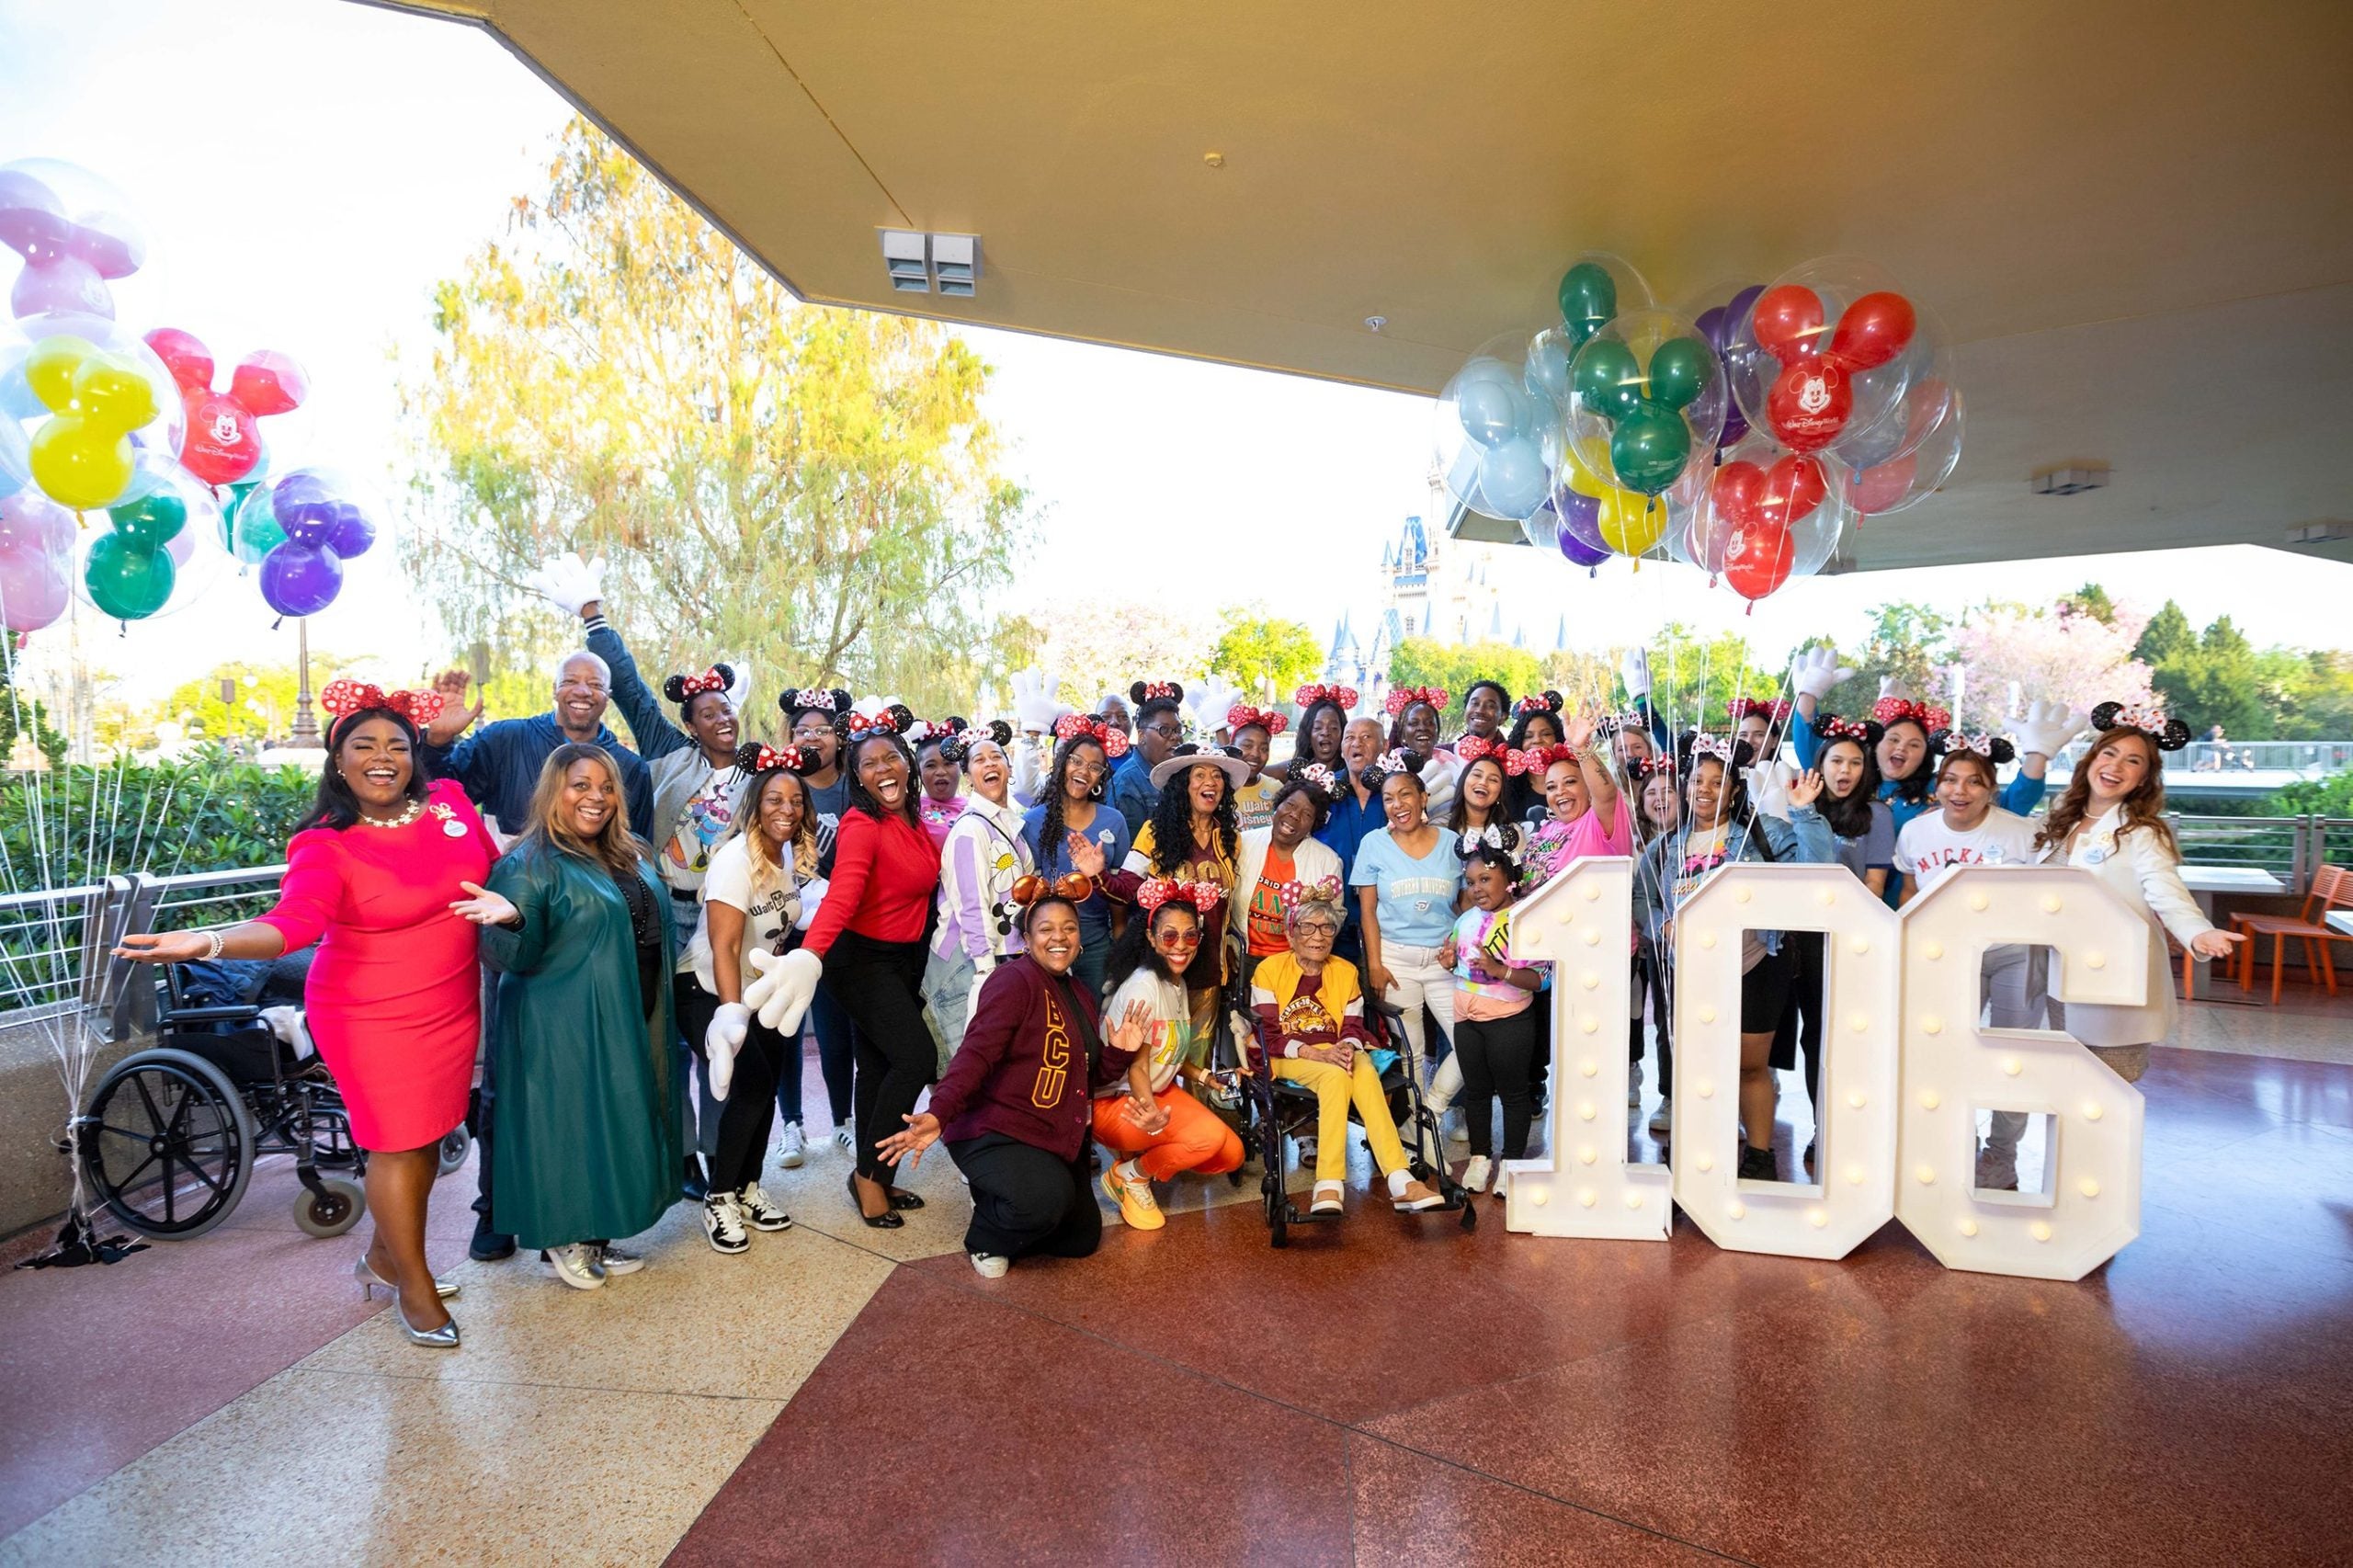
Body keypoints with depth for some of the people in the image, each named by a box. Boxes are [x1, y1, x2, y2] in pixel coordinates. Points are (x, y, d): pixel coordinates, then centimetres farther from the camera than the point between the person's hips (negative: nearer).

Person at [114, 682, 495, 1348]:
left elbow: (492, 862, 17)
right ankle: (417, 1287, 22)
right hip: (375, 1018, -5)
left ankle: (384, 1256, 39)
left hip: (452, 1007, 5)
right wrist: (208, 941, -46)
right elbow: (291, 923, -31)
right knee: (398, 1144, 3)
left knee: (429, 1135, 16)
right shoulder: (325, 849, -15)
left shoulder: (449, 801, -1)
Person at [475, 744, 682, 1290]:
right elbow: (512, 958, -18)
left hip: (632, 1027, 8)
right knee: (569, 1124, 1)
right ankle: (563, 1240, 21)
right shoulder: (530, 865, -12)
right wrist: (511, 921, -35)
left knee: (619, 1126, 13)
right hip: (565, 1033, -8)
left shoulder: (628, 858, 11)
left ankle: (597, 1237, 27)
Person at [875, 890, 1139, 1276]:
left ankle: (997, 1206, 32)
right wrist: (938, 1114, -43)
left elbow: (1087, 1074, 17)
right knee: (1045, 1199, -35)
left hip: (1056, 1139, 9)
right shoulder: (1015, 979, -16)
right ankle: (986, 1238, -1)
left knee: (1082, 1239, 12)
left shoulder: (1079, 995, 11)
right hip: (995, 1130, -9)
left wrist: (1120, 1053, -3)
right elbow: (976, 1053, -29)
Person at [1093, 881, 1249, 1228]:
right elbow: (1135, 1066, -25)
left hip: (1160, 1091, 9)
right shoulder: (1143, 986, -22)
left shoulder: (1179, 984, 6)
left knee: (1231, 1155, -5)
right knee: (1209, 1134, -28)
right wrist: (1152, 1116, -41)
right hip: (1114, 1103, -9)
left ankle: (1147, 1156, 13)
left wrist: (1208, 1079, 0)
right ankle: (1129, 1177, -5)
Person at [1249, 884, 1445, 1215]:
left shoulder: (1346, 971, 13)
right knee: (1335, 1075, -36)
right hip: (1288, 1058, -3)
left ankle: (1399, 1180, -42)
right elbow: (1270, 1035, -8)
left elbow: (1353, 1027, 7)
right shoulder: (1270, 970, -1)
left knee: (1365, 1071, -33)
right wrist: (1318, 1054, -22)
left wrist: (1347, 1048, -18)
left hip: (1337, 1053, 3)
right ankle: (1330, 1185, -42)